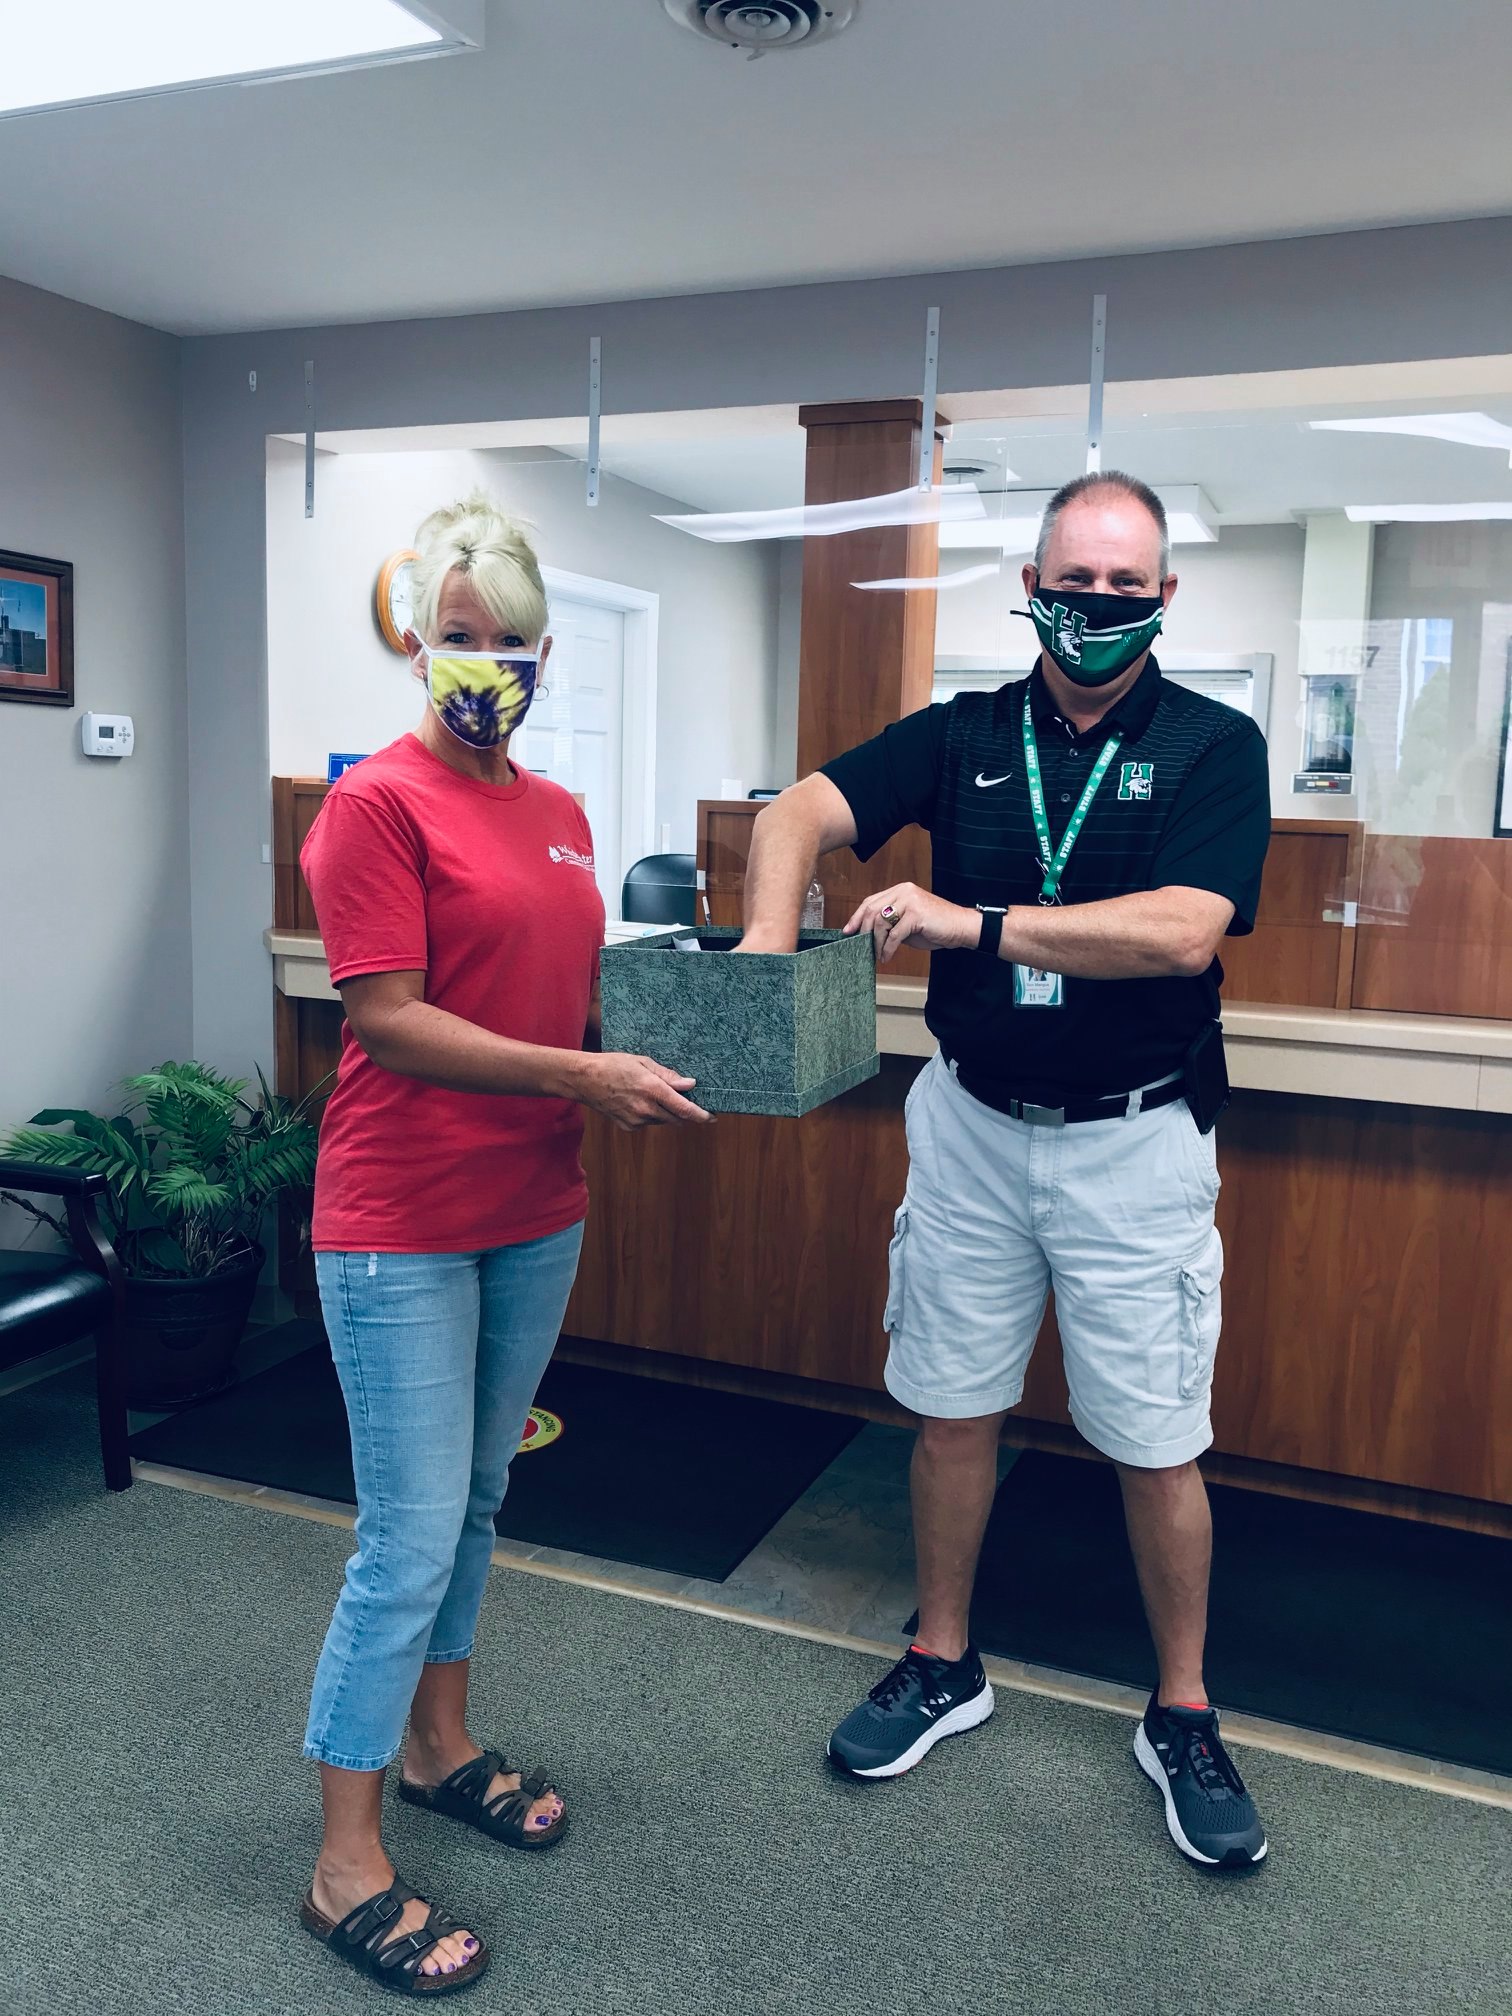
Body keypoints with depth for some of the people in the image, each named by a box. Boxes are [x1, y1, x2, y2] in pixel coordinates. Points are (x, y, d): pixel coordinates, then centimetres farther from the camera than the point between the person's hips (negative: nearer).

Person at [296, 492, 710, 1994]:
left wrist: (650, 1056, 3)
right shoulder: (378, 801, -11)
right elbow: (391, 1021, -18)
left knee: (476, 1501, 20)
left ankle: (441, 1745, 41)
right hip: (403, 1224, -7)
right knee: (410, 1542, 0)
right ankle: (346, 1868, 19)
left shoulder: (558, 813, 11)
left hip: (534, 1211, 7)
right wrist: (583, 1075, -20)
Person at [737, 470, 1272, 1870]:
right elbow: (802, 813, -10)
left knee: (1155, 1442, 7)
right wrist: (767, 940, -30)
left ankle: (1182, 1718, 29)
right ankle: (944, 1666, 35)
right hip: (972, 1123, 3)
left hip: (1133, 1139, -2)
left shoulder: (1213, 747, -5)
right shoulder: (962, 737, 3)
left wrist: (973, 923, -23)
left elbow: (1182, 930, -21)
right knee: (954, 1408, 13)